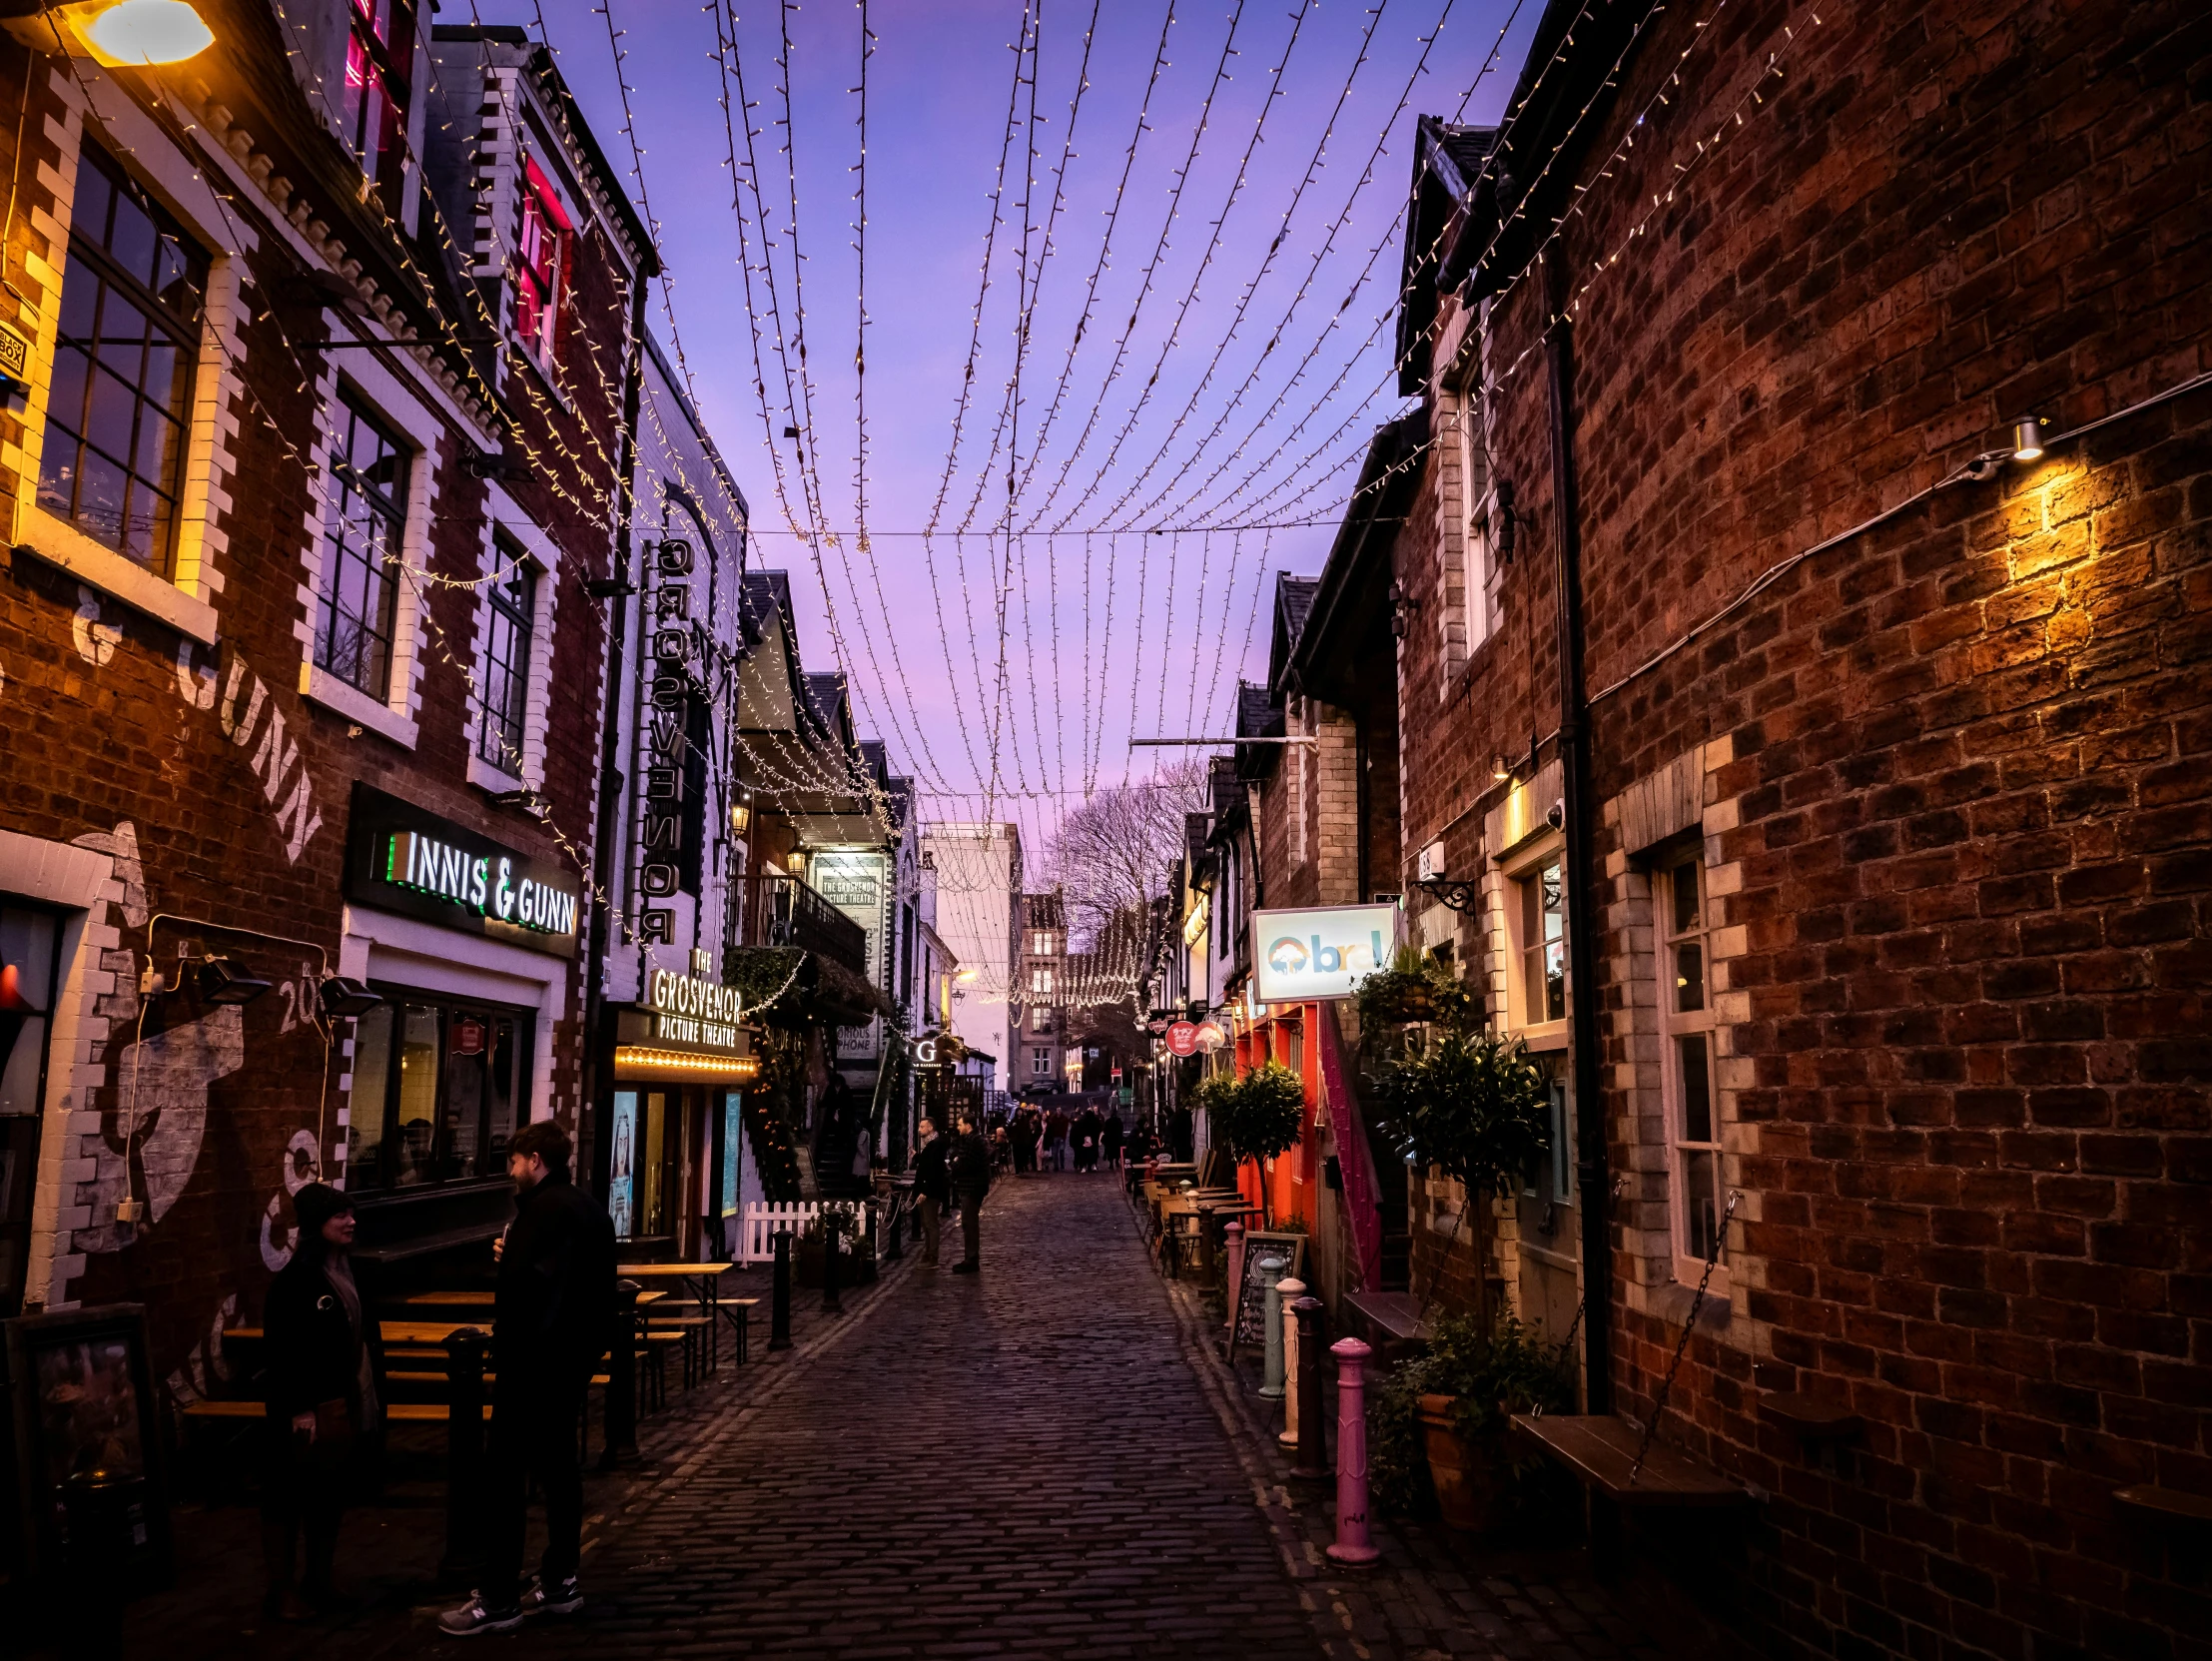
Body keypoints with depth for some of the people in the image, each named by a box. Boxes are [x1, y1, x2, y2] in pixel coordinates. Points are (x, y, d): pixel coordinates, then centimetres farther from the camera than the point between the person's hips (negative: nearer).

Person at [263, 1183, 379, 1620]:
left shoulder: (349, 1270, 7)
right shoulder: (295, 1278, -16)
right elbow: (283, 1350, -18)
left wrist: (369, 1393, 13)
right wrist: (298, 1408, -20)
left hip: (349, 1401, 8)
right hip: (312, 1407, -8)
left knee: (331, 1494, 16)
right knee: (291, 1496, 5)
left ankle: (318, 1581, 28)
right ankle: (282, 1589, 16)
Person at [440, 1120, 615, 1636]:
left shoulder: (543, 1207, -17)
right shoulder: (589, 1207, 13)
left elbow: (522, 1283, -25)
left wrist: (504, 1332, -9)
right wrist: (514, 1259, 10)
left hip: (533, 1360, -10)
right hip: (573, 1359, 10)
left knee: (505, 1475, -2)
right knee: (558, 1467, 15)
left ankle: (499, 1601, 3)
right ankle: (560, 1582, 22)